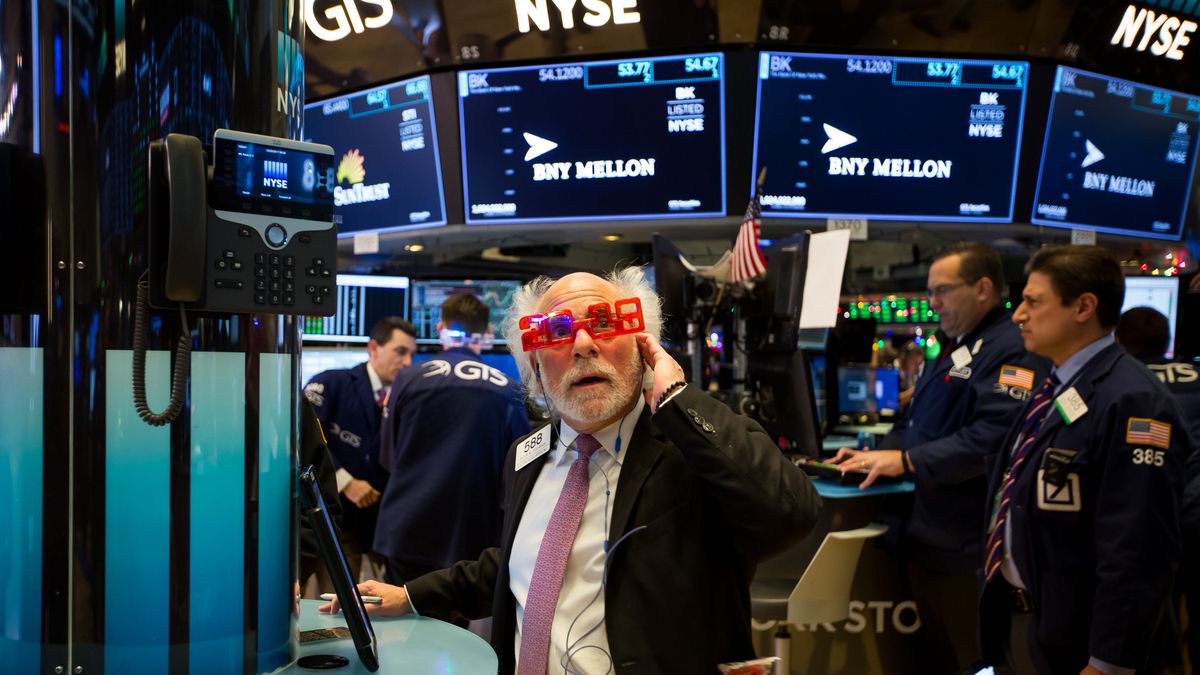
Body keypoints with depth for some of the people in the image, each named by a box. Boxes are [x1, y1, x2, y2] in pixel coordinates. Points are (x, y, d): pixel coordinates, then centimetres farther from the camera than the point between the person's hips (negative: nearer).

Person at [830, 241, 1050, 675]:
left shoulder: (1012, 349, -17)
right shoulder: (953, 347, 17)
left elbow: (995, 436, -30)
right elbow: (918, 423, 23)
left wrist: (906, 461, -25)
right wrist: (877, 454, 6)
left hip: (970, 548, -10)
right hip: (929, 535, 10)